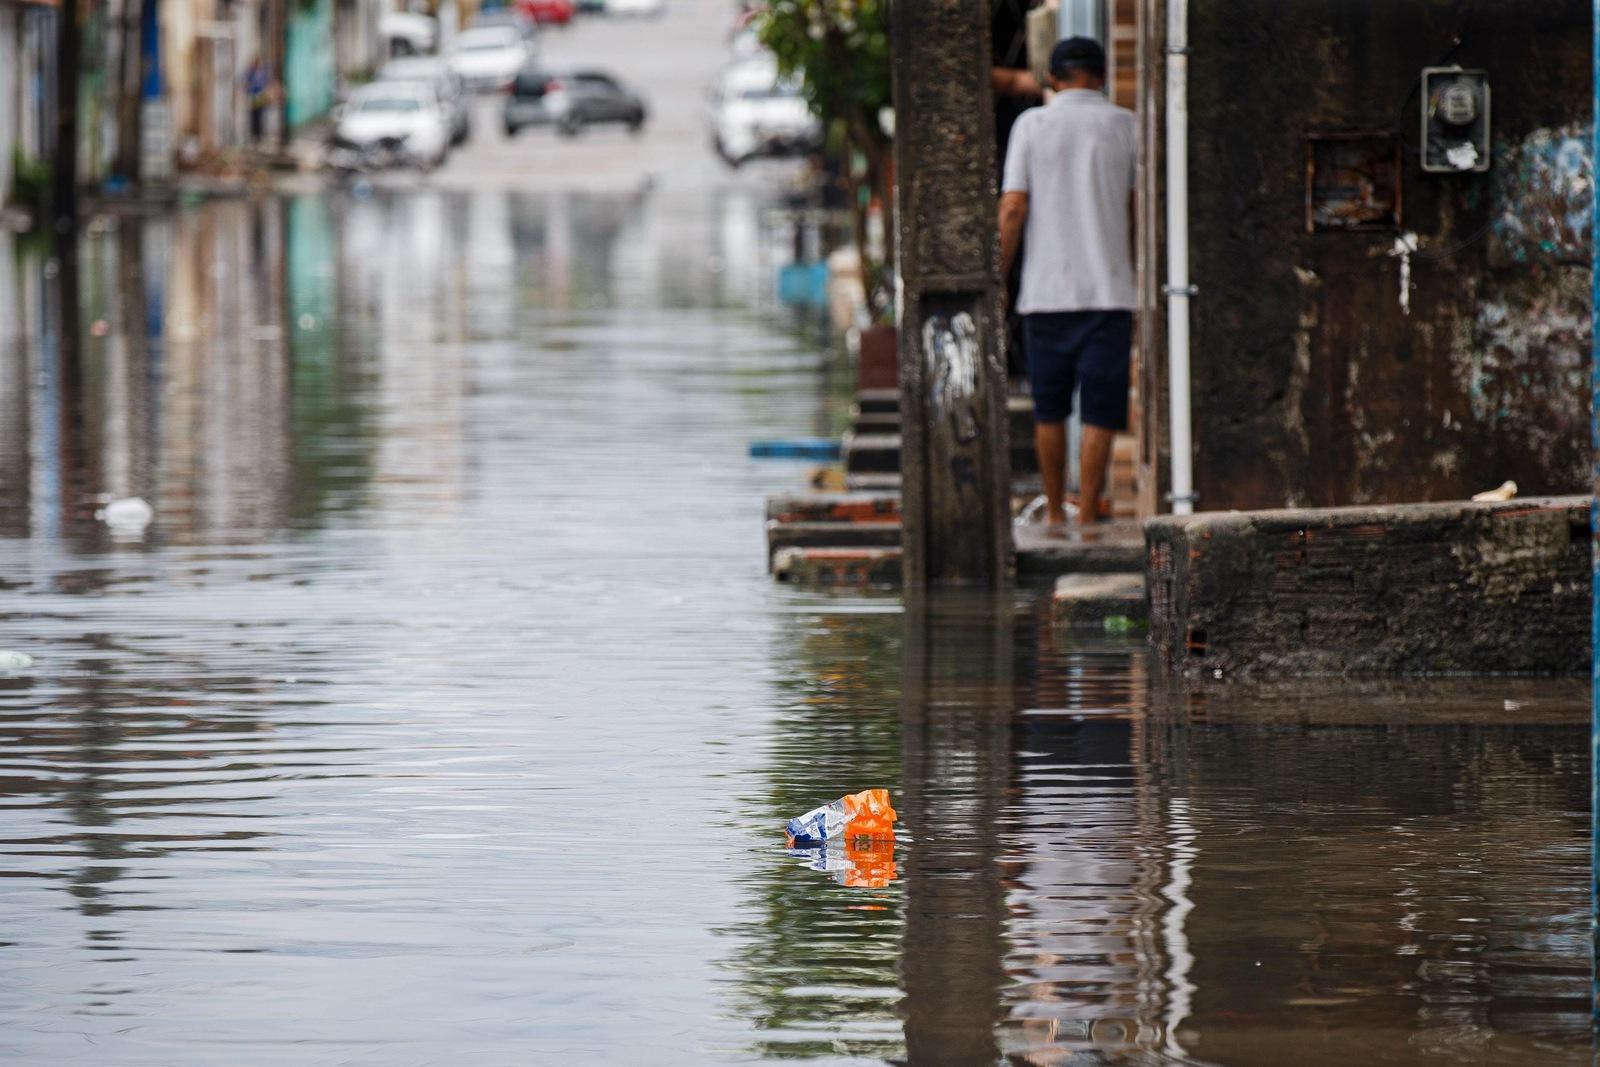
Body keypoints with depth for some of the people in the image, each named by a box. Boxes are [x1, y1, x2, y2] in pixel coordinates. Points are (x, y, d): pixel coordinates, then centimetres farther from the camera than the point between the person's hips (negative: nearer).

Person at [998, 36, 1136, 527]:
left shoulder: (1032, 125, 3)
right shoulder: (1125, 127, 4)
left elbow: (1012, 210, -3)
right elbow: (1137, 213, 3)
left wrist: (995, 283, 3)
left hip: (1045, 290, 1)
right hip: (1109, 289, -1)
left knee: (1050, 411, 13)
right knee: (1100, 414, -1)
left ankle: (1055, 513, 20)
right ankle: (1087, 515, -6)